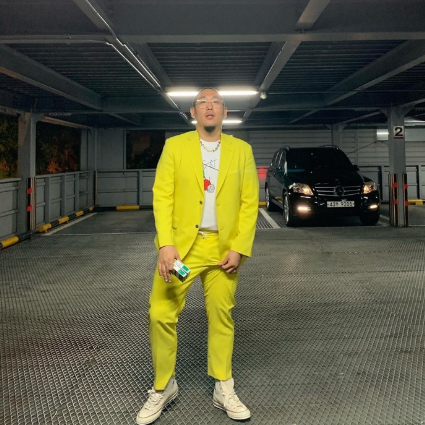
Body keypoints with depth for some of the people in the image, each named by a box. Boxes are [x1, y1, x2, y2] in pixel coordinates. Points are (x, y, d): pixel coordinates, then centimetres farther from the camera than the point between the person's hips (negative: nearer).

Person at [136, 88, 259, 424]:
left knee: (222, 318, 8)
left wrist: (240, 248, -6)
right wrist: (166, 244, -15)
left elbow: (250, 202, 3)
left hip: (223, 249, 1)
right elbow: (162, 197, -4)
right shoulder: (175, 146, 3)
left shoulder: (242, 150, 7)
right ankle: (163, 388, 17)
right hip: (180, 245, -1)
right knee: (161, 314, -3)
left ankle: (224, 390, 24)